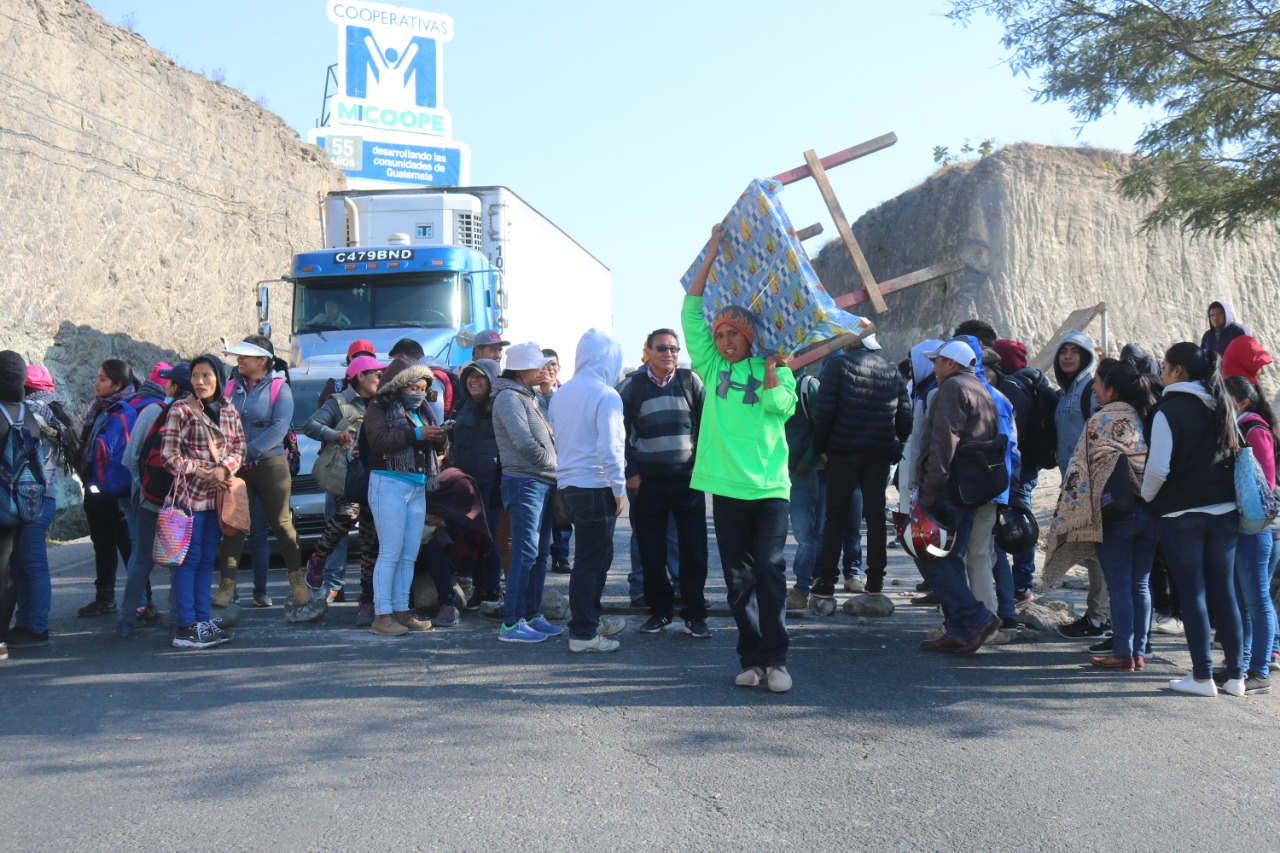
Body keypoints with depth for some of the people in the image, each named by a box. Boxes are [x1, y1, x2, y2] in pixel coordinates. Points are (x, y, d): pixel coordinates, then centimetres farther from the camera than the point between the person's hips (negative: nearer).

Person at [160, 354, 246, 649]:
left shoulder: (229, 409, 11)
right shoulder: (181, 410, -5)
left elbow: (239, 447, 11)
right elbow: (169, 454, -7)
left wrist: (224, 469, -8)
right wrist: (202, 473, -13)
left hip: (219, 496, 5)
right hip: (190, 494, -5)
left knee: (207, 560, 10)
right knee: (189, 560, -5)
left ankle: (202, 620, 17)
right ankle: (185, 628, -2)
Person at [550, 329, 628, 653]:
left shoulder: (561, 394, 11)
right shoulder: (606, 396, -13)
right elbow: (610, 447, -17)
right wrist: (619, 488, -9)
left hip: (567, 485, 8)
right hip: (596, 487, -8)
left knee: (598, 555, 20)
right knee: (591, 561, -1)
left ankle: (590, 619, 28)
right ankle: (583, 633, 4)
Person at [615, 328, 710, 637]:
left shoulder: (690, 380, 4)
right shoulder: (631, 385, 3)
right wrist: (629, 472, -1)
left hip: (688, 476, 0)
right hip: (648, 478, 0)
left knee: (693, 546, 1)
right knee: (651, 548, 5)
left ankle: (694, 612, 9)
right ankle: (660, 609, 18)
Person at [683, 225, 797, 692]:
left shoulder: (773, 368, 8)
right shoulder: (712, 366, 11)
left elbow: (780, 406, -9)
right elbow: (690, 312, 5)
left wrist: (770, 365, -8)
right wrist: (711, 254, 4)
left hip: (769, 485, -2)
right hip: (727, 486, 2)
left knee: (770, 571, -7)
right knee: (738, 577, 6)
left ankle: (775, 659, 0)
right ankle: (751, 658, 14)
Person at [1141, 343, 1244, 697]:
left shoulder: (1170, 410, -13)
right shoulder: (1224, 406, 7)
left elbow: (1157, 468, -17)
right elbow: (1237, 454, 14)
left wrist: (1147, 498, 0)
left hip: (1182, 513, -6)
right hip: (1225, 511, 6)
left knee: (1192, 594, 2)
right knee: (1224, 591, 11)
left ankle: (1202, 677, 5)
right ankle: (1236, 675, 15)